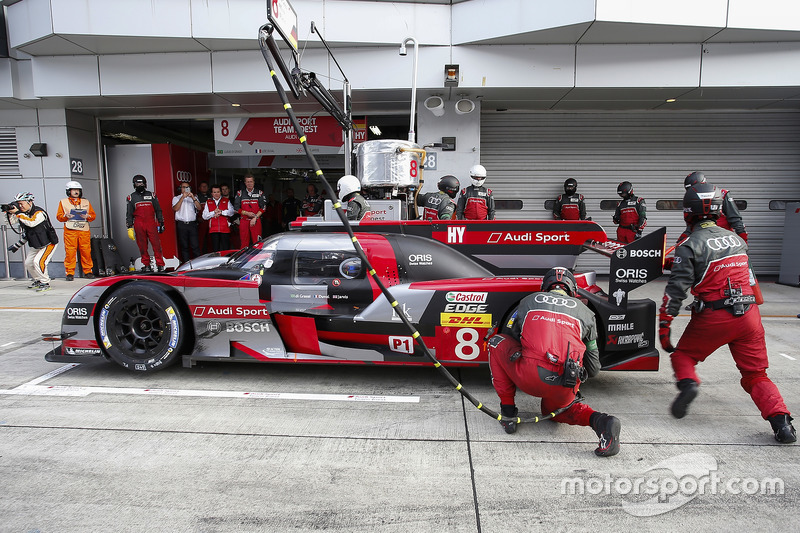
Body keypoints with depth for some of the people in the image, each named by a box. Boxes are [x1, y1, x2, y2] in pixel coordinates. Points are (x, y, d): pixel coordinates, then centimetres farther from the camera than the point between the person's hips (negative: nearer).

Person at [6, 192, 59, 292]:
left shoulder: (39, 212, -22)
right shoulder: (23, 213, 3)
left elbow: (31, 222, -37)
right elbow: (11, 222, 6)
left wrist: (17, 213, -33)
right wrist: (10, 212, -11)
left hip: (48, 243, -9)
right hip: (35, 245, 9)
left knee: (38, 261, -21)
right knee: (28, 263, 10)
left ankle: (45, 283, -8)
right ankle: (38, 281, 29)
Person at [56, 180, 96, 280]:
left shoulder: (86, 202, 17)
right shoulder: (63, 202, 13)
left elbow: (93, 215, 14)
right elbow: (58, 216, 10)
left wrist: (87, 216, -7)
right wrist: (66, 216, -10)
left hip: (84, 231, 1)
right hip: (70, 231, -1)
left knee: (86, 251, 0)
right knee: (70, 252, -5)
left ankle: (87, 271, 10)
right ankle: (70, 273, 2)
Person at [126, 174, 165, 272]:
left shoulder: (151, 195, 13)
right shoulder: (131, 197, 12)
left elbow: (158, 210, 16)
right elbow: (129, 214, 11)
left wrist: (161, 223, 11)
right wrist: (129, 228, 4)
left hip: (151, 224, 0)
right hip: (139, 225, 0)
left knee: (156, 244, -8)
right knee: (142, 246, 2)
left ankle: (160, 265, -6)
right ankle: (146, 265, 10)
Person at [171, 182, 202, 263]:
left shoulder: (194, 198, 17)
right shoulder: (176, 198, 14)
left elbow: (199, 208, 0)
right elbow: (175, 208, -5)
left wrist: (193, 198, -12)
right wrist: (182, 197, -11)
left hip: (192, 224, 0)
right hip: (181, 225, 0)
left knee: (195, 246, -7)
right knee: (184, 246, 1)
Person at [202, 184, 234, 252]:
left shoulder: (226, 201, 12)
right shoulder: (208, 202, 14)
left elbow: (231, 211, -3)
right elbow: (204, 216, 5)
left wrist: (221, 212, -13)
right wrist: (214, 212, -8)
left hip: (225, 229, -1)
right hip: (213, 230, 1)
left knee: (226, 250, -3)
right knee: (215, 250, 1)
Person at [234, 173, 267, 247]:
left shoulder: (259, 193, 7)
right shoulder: (240, 193, 9)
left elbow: (263, 208, 3)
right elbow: (236, 208, 6)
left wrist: (255, 218, -8)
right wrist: (247, 213, -8)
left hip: (256, 221, -1)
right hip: (244, 221, 1)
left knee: (257, 243, -6)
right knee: (244, 244, 1)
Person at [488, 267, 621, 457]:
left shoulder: (528, 301, 20)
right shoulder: (584, 311, 21)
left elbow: (514, 337, 31)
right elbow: (594, 369, 27)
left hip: (530, 377, -3)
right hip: (565, 389, 3)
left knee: (497, 342, 23)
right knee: (552, 409, 36)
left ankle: (508, 412, 19)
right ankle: (600, 421, 5)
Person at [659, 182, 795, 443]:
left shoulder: (690, 246, -8)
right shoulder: (736, 239, 11)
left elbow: (676, 289, -12)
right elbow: (748, 276, 21)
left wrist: (664, 326, -8)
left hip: (713, 317, -4)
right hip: (749, 314, 5)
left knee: (683, 354, 17)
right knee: (756, 375, 12)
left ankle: (688, 382, -10)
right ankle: (781, 420, -4)